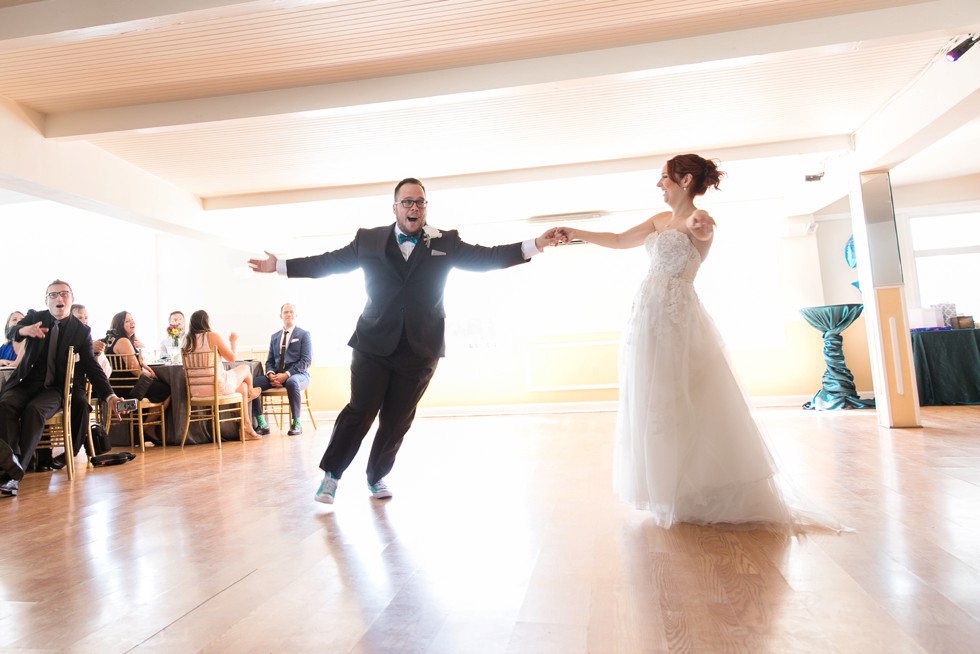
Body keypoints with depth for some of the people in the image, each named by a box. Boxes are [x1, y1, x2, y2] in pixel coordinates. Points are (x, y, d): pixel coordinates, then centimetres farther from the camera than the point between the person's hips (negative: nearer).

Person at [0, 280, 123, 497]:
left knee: (34, 410, -31)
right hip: (25, 382, 2)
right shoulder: (34, 316, 6)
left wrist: (109, 396, -16)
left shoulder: (81, 331, 1)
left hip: (53, 389, -2)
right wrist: (24, 330, -39)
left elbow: (92, 367, -3)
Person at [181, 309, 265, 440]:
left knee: (243, 386, 27)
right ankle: (251, 392, 50)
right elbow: (232, 358, -7)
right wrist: (233, 341, 11)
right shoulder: (213, 336, -13)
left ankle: (247, 427, 28)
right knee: (245, 368, 19)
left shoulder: (188, 339, 5)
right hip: (217, 386, -7)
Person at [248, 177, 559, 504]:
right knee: (360, 411, -1)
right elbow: (328, 262, 11)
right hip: (373, 344, -1)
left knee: (397, 420, 9)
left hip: (420, 349, 1)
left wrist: (534, 245, -6)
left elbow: (487, 257, 3)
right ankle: (331, 475, 19)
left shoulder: (445, 243, 6)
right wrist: (280, 265, 11)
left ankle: (377, 476, 29)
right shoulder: (368, 240, 6)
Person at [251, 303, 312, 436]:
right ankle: (261, 424, -14)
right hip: (276, 375, 5)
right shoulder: (275, 336, 20)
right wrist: (271, 374, -7)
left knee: (292, 382, -41)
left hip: (297, 375, -5)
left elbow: (306, 360, -6)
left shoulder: (304, 334, 4)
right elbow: (269, 361, 17)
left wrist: (286, 375, -18)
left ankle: (296, 424, -26)